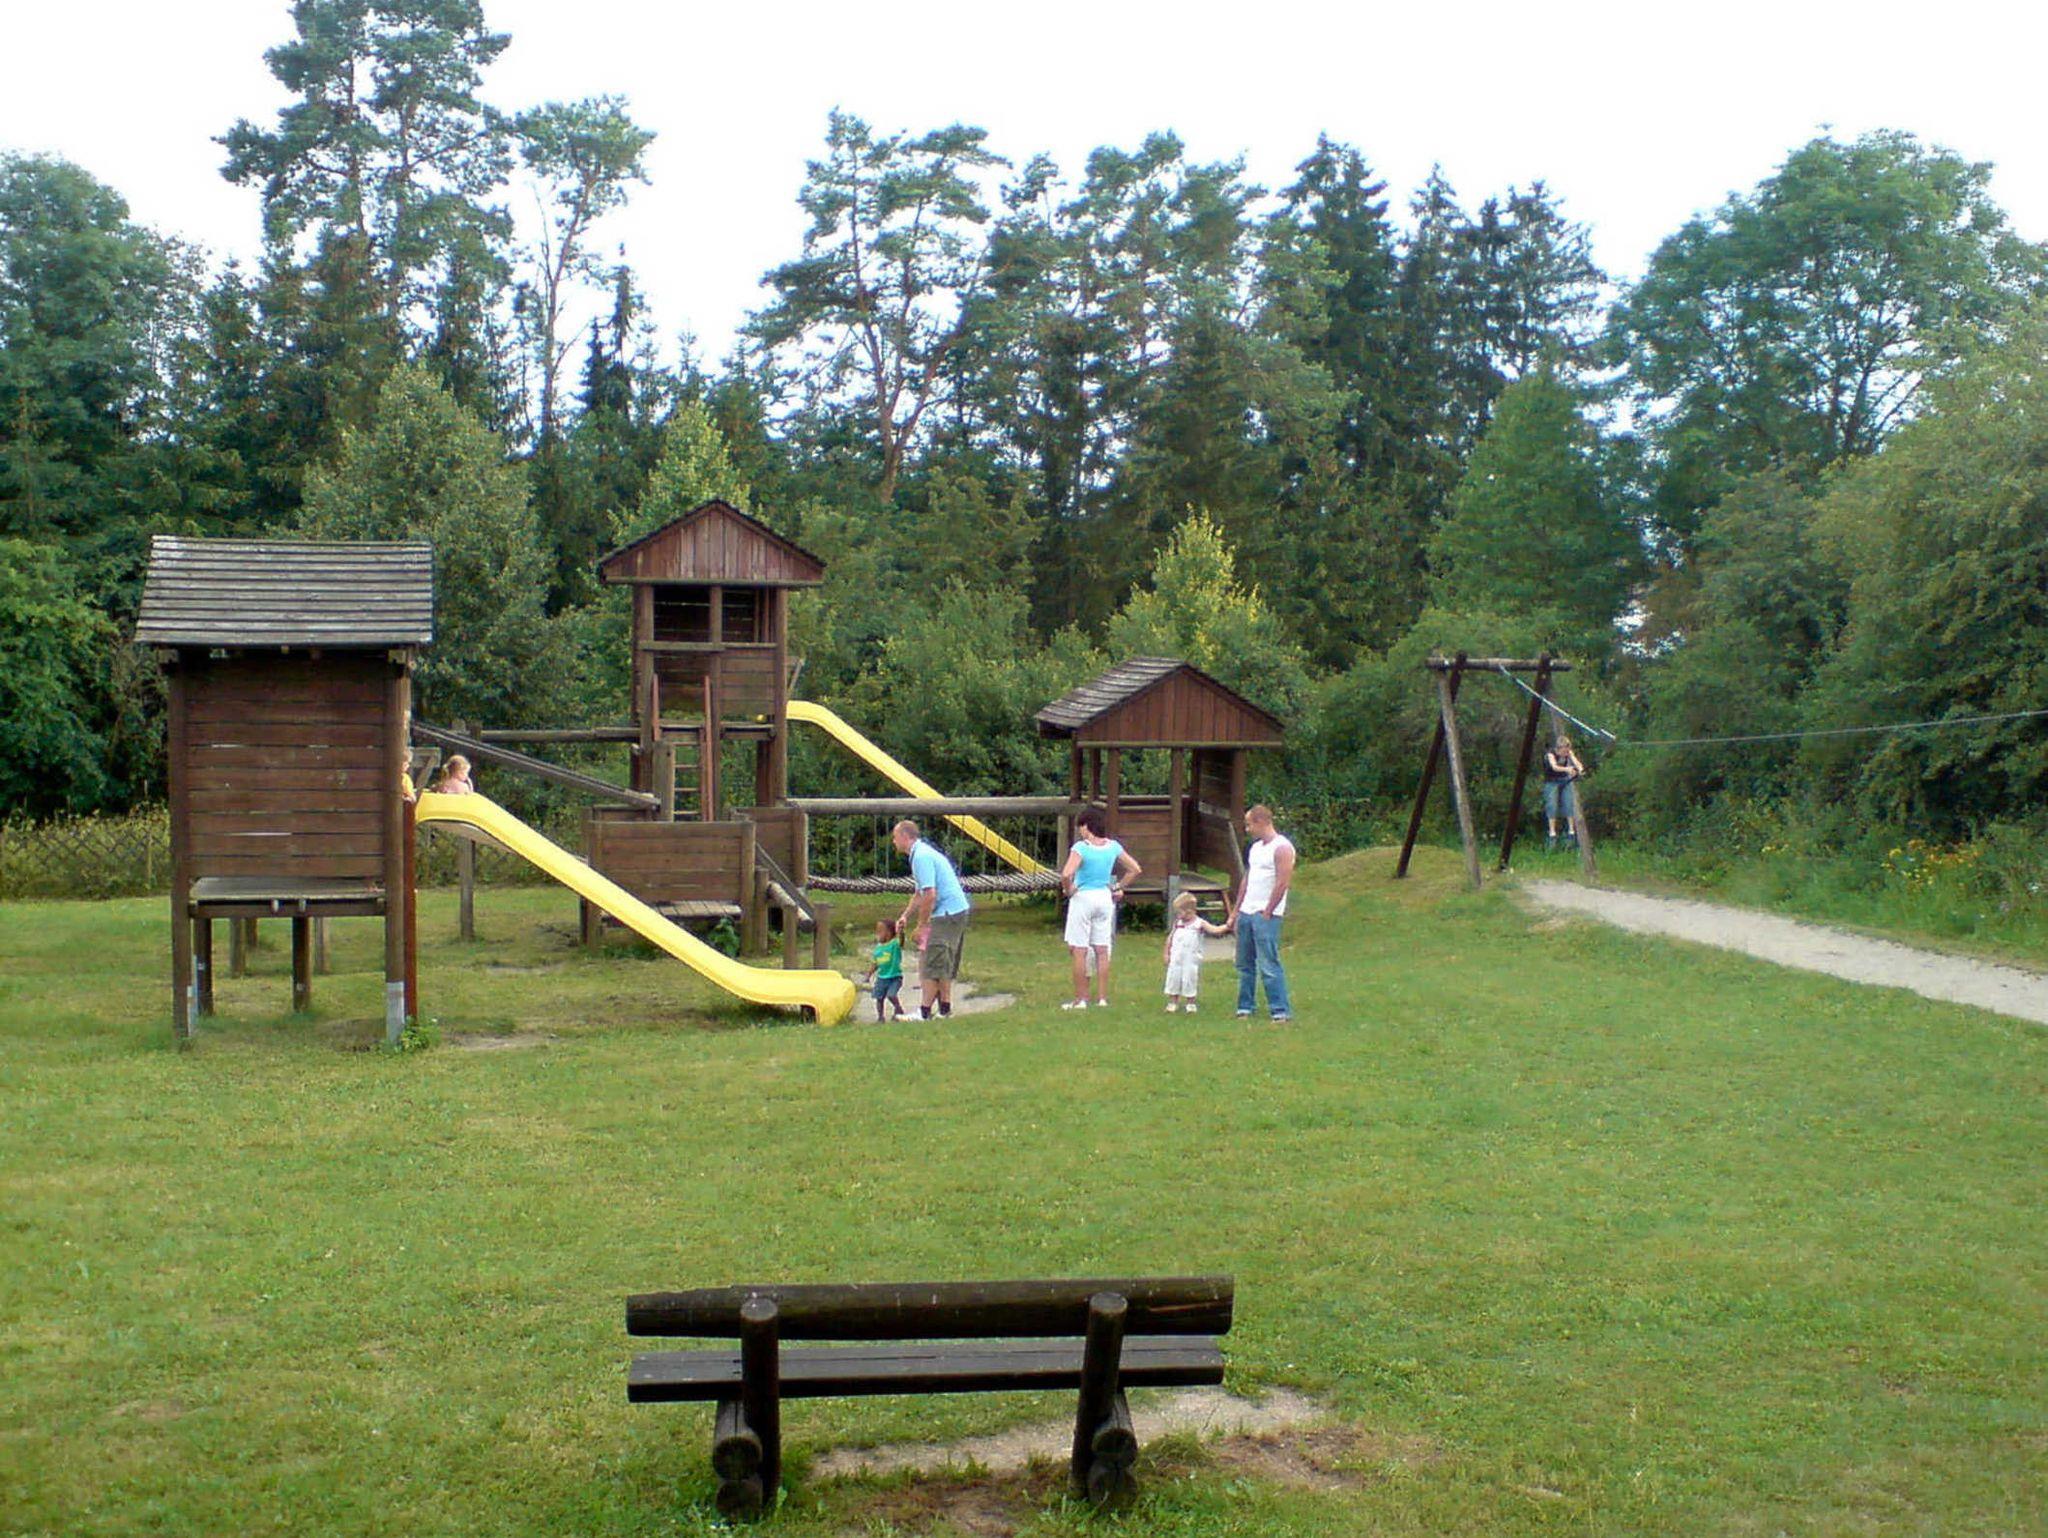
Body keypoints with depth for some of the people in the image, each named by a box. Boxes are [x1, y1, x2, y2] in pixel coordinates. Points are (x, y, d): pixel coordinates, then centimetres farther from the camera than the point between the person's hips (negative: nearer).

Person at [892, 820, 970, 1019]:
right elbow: (919, 893, 25)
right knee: (945, 963, 15)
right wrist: (906, 917, 16)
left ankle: (925, 1012, -7)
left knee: (932, 963, -8)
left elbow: (930, 895, -22)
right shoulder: (922, 853, 17)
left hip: (947, 915, -10)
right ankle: (945, 1007, 20)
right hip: (957, 912, 10)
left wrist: (920, 926, -14)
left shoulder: (921, 856, -16)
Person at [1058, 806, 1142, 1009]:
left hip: (1083, 899, -6)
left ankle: (1080, 999, 4)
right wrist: (1119, 887, 12)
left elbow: (1066, 874, -29)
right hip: (1105, 898, 6)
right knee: (1102, 950, 10)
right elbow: (1135, 869, 9)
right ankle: (1102, 998, 13)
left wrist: (1068, 890, -11)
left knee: (1079, 950, 2)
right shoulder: (1113, 846, 2)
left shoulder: (1081, 847, -16)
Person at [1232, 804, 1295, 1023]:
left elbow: (1282, 883, -16)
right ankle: (1245, 1007, 19)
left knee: (1269, 965, -10)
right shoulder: (1255, 848, 17)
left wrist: (1266, 913, -15)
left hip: (1266, 915, -9)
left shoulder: (1282, 847, -10)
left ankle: (1281, 1011, -7)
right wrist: (1235, 912, 17)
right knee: (1245, 964, 11)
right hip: (1246, 913, 9)